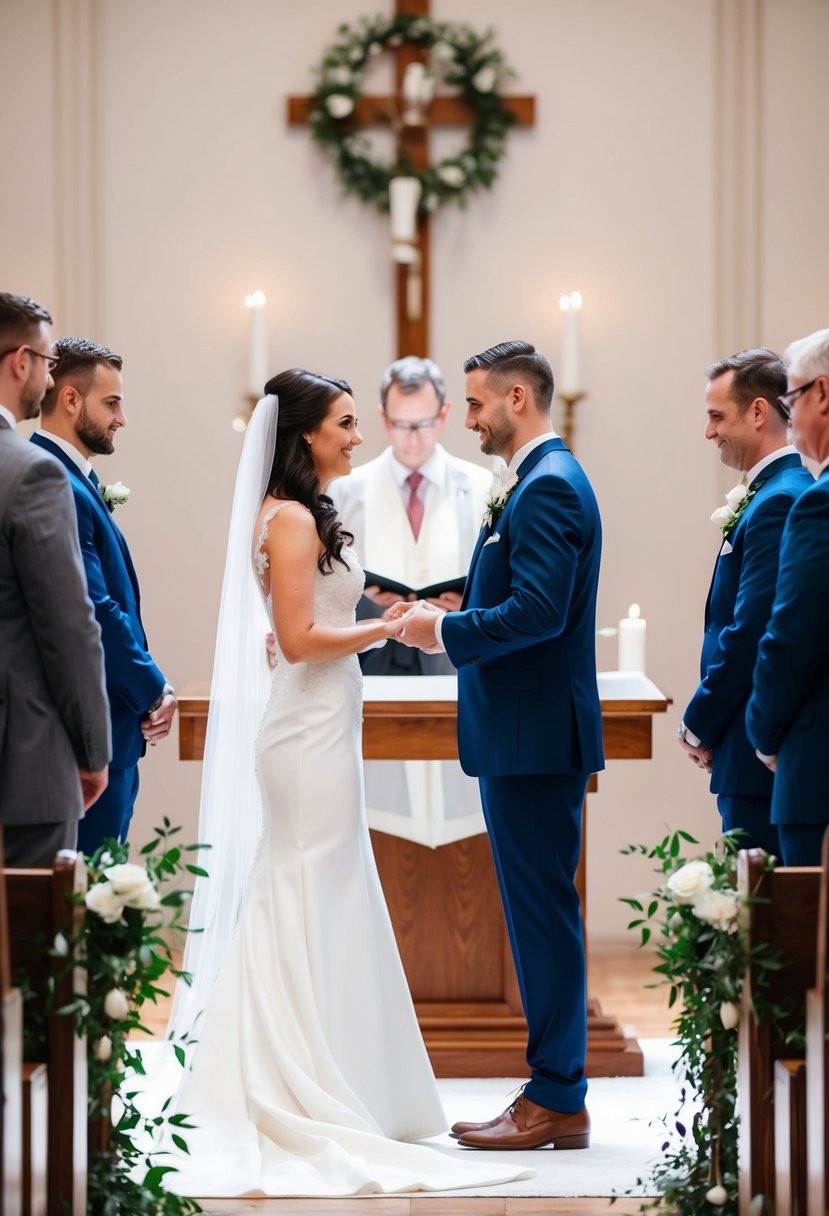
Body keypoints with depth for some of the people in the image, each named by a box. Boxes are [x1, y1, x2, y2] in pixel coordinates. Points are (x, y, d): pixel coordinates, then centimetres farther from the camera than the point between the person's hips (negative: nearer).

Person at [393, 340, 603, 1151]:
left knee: (543, 914, -5)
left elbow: (539, 611, -24)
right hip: (527, 735, 11)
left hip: (534, 737, -11)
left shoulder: (549, 486, -15)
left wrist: (445, 632, -14)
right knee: (541, 915, 13)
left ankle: (556, 1102, 1)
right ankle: (556, 1092, 19)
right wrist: (450, 616, 8)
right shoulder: (541, 481, 17)